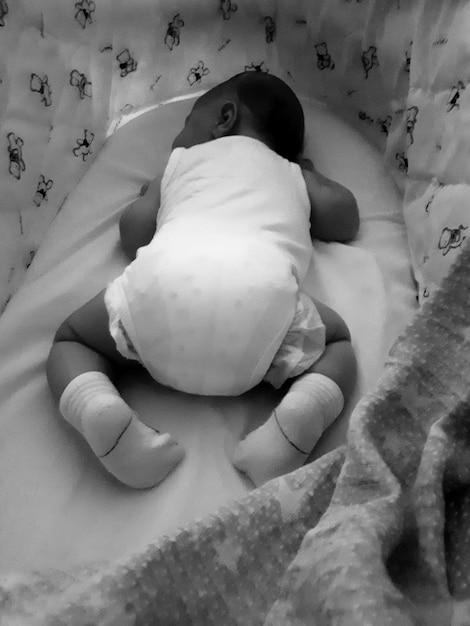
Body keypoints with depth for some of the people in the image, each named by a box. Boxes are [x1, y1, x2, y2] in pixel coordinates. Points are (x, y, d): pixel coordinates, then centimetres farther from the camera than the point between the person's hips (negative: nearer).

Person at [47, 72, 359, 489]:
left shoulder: (182, 161, 33)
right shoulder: (294, 174, 36)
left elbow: (134, 231, 25)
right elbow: (345, 221, 34)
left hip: (165, 279, 0)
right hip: (263, 291, 0)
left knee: (70, 340, 24)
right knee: (336, 341, 27)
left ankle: (99, 408, -9)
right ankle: (302, 412, -6)